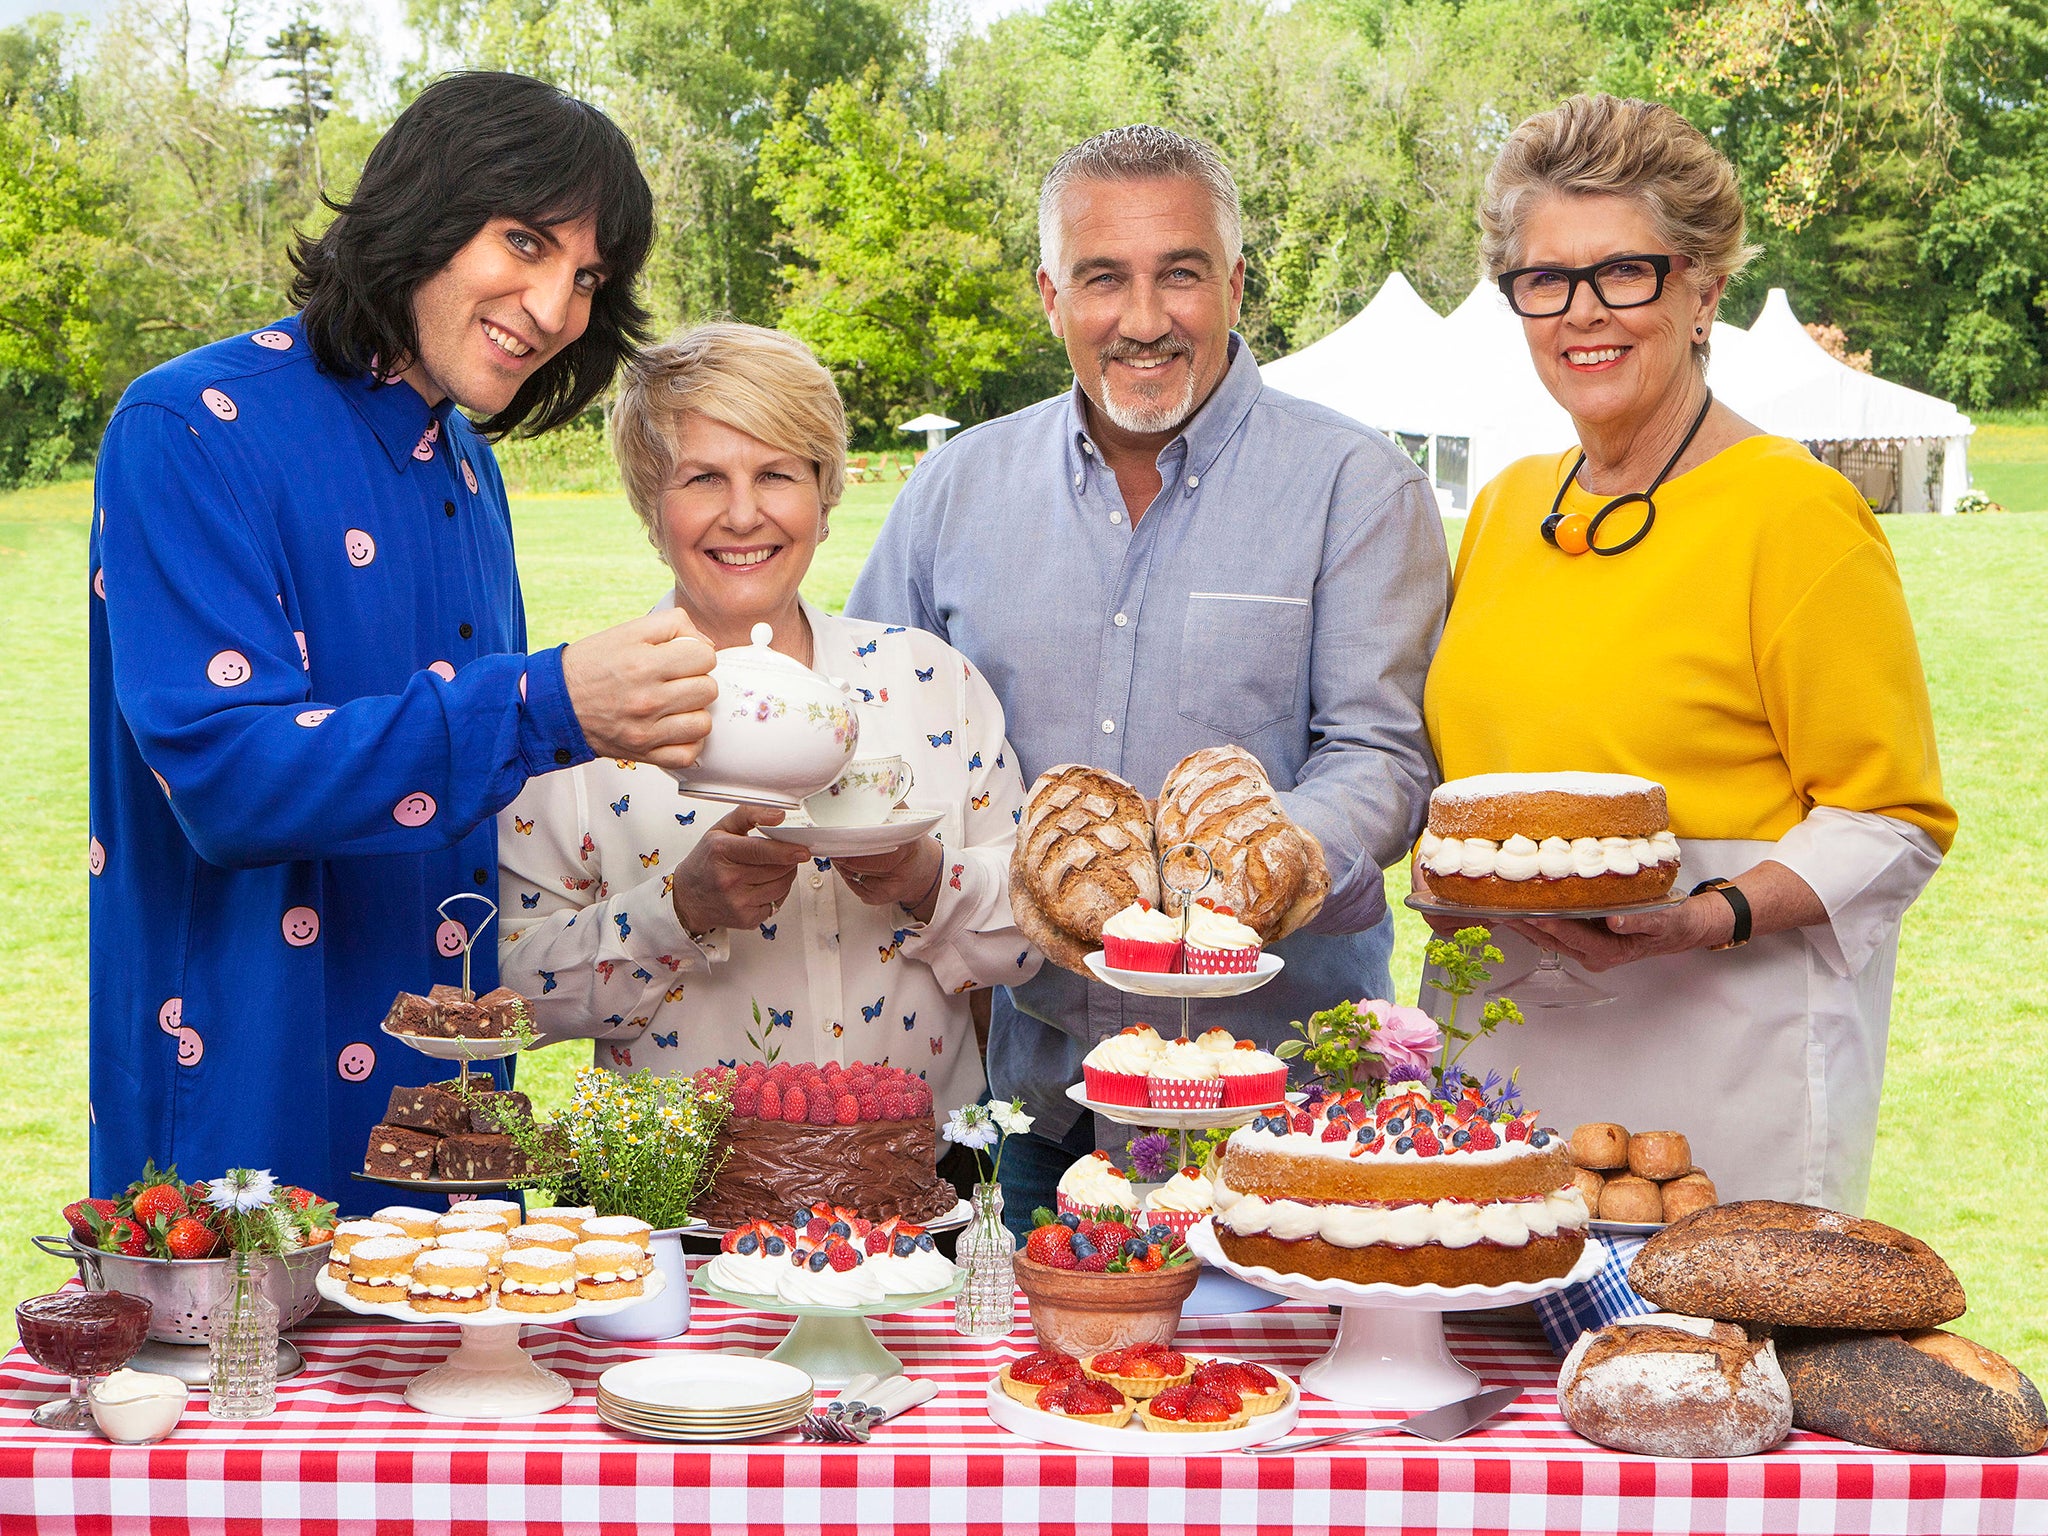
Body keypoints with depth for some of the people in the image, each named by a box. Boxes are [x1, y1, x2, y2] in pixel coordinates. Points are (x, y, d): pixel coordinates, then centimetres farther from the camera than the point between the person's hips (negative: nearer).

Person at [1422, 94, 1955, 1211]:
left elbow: (1892, 823, -8)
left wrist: (1708, 919, -23)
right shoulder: (1508, 505, 11)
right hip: (1500, 1045, 6)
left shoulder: (1797, 512, -9)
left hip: (1720, 1066, -6)